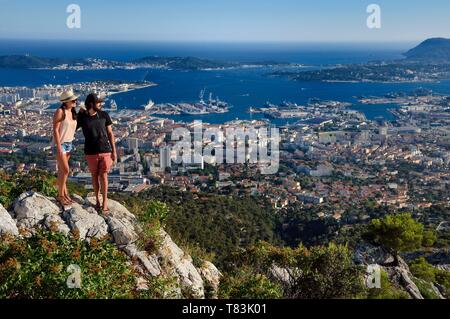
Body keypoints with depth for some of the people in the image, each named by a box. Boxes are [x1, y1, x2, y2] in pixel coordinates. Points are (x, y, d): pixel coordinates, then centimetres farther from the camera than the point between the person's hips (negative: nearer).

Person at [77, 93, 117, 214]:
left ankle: (105, 202, 12)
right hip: (91, 153, 0)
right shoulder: (81, 117, -4)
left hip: (105, 151, 0)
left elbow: (110, 134, 3)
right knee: (95, 176, 10)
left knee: (103, 176, -1)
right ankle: (98, 200, 26)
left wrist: (114, 151, 0)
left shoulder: (104, 115, -1)